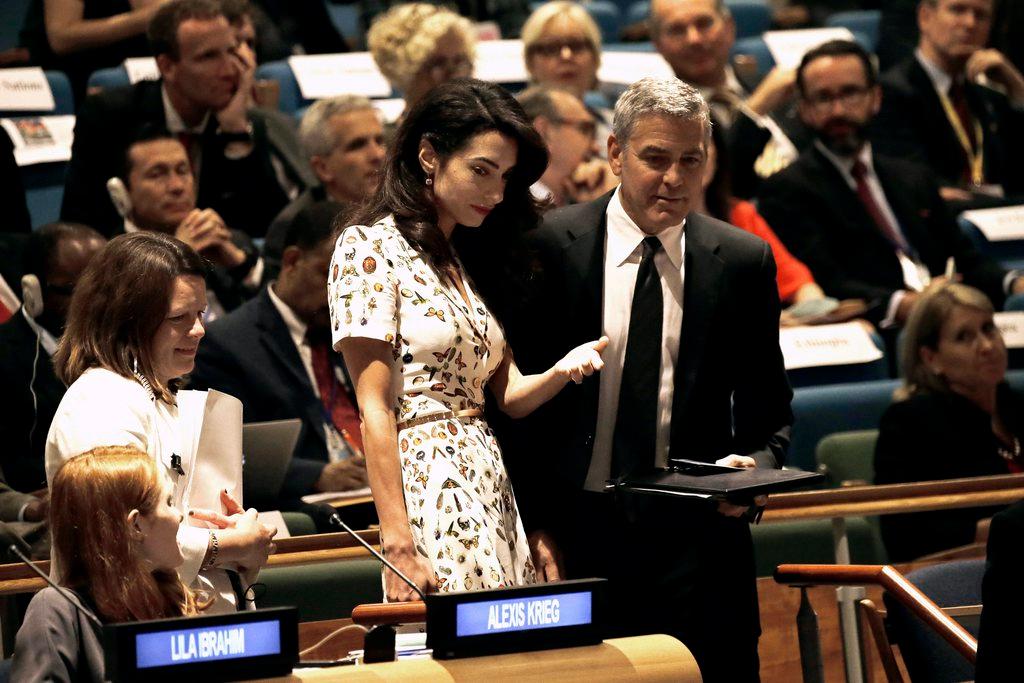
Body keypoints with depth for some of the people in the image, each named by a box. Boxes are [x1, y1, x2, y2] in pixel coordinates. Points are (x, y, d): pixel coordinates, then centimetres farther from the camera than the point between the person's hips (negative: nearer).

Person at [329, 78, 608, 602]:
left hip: (491, 492, 8)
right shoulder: (370, 248, -5)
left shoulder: (471, 260, 19)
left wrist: (563, 370, -10)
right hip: (428, 492, -8)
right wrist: (397, 540, -18)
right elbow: (374, 410, -12)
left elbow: (509, 394, 13)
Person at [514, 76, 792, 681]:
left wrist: (753, 463, -11)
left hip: (697, 539, 1)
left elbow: (769, 414, 11)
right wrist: (532, 526, -3)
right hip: (575, 535, -1)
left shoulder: (745, 262, 6)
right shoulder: (549, 247, 0)